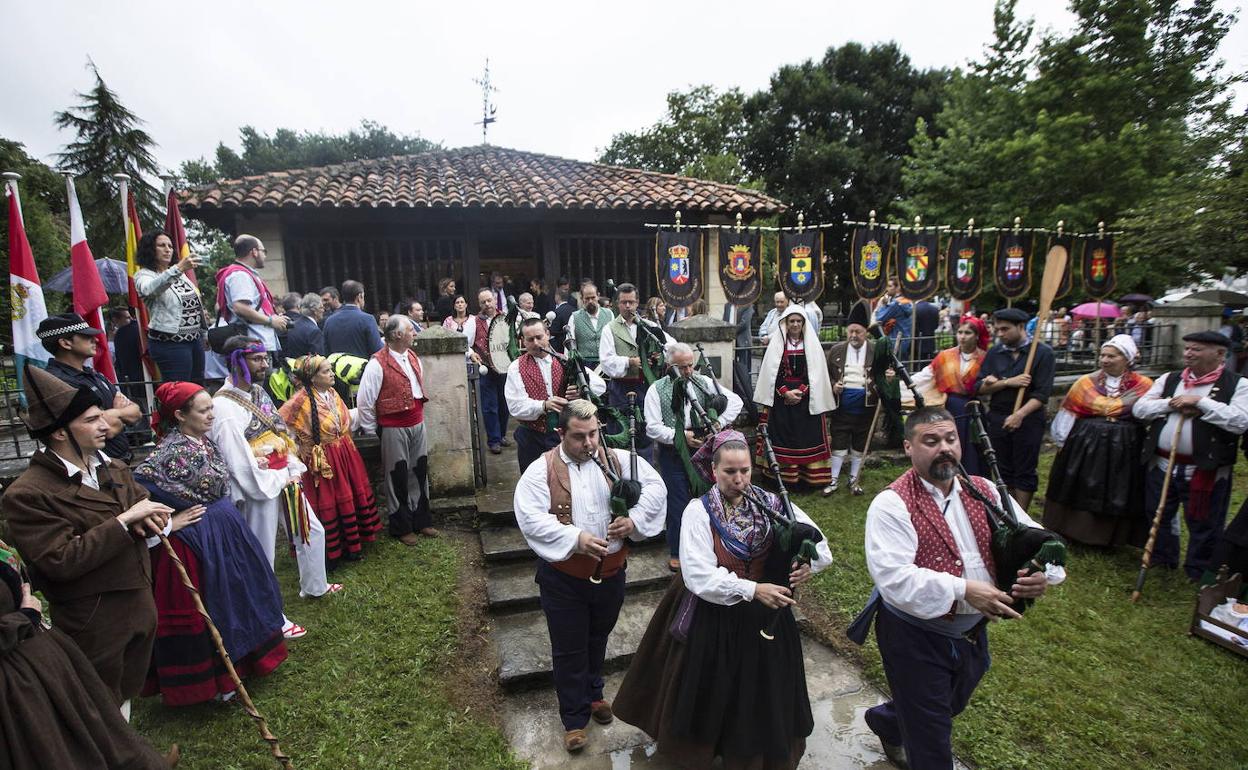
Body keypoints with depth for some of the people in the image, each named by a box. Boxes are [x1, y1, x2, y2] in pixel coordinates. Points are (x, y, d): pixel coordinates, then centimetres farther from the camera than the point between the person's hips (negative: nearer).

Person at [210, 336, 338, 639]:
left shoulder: (258, 392, 7)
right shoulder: (224, 406, -20)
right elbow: (239, 460, -22)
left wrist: (294, 471, 2)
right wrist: (278, 481, -14)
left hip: (285, 481, 9)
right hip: (260, 489, -9)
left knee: (312, 530, 21)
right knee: (263, 554, 6)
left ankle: (314, 586, 43)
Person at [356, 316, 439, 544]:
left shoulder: (413, 357, 7)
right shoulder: (378, 363, -17)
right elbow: (364, 401, -14)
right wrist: (372, 431, -5)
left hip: (417, 424, 7)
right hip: (394, 429, -7)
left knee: (420, 473, 15)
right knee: (398, 477, 6)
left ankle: (422, 520, 30)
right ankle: (401, 527, 22)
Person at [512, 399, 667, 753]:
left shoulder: (619, 460, -6)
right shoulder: (542, 470, -14)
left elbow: (655, 487, -2)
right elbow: (529, 518, -22)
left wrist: (634, 520, -18)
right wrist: (575, 539, -30)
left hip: (611, 572, 3)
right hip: (564, 578, -3)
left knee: (598, 640, 26)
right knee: (569, 650, 13)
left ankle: (593, 693, 53)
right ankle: (574, 718, 36)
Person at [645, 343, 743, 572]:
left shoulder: (704, 382, 6)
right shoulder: (657, 390, -3)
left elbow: (735, 401, 5)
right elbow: (652, 428, -9)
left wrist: (719, 423, -9)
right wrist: (681, 437, -18)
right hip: (673, 454, -3)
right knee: (678, 503, 4)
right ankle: (676, 553, 22)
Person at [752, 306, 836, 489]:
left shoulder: (812, 344, 5)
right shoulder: (777, 343, 3)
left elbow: (816, 373, 0)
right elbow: (772, 372, -1)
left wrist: (800, 391, -13)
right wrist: (785, 392, -12)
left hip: (806, 398, 0)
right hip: (781, 398, 0)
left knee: (808, 436, 1)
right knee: (782, 436, 0)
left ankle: (811, 474, 9)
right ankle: (785, 474, 7)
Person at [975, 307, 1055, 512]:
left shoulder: (1043, 353, -4)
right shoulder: (994, 353, 6)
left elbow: (1042, 393, -11)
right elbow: (980, 387, 0)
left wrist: (1019, 415, -22)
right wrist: (1008, 382, -13)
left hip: (1028, 419, -3)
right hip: (997, 418, 4)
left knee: (1025, 472, 5)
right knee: (1004, 470, 11)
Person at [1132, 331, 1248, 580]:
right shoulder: (1168, 379, 6)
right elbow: (1139, 409, 1)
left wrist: (1201, 402, -19)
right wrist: (1171, 404, -13)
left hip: (1205, 470, -4)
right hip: (1161, 464, 4)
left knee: (1203, 525, 9)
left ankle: (1200, 573, 27)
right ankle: (1162, 560, 38)